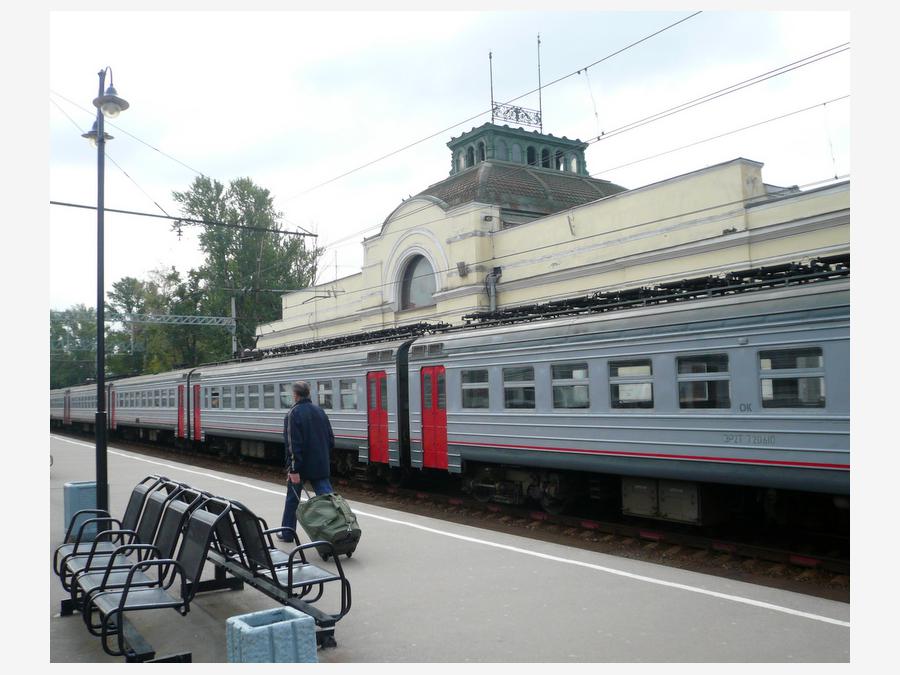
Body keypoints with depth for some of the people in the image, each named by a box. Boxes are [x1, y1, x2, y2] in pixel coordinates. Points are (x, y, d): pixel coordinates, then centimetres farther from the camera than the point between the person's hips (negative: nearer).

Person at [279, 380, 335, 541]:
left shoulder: (293, 414, -13)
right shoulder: (320, 411, 7)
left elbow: (292, 444, -19)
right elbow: (331, 439, 10)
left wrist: (293, 469, -20)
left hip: (301, 466, -4)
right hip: (321, 466, 4)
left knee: (292, 499, 13)